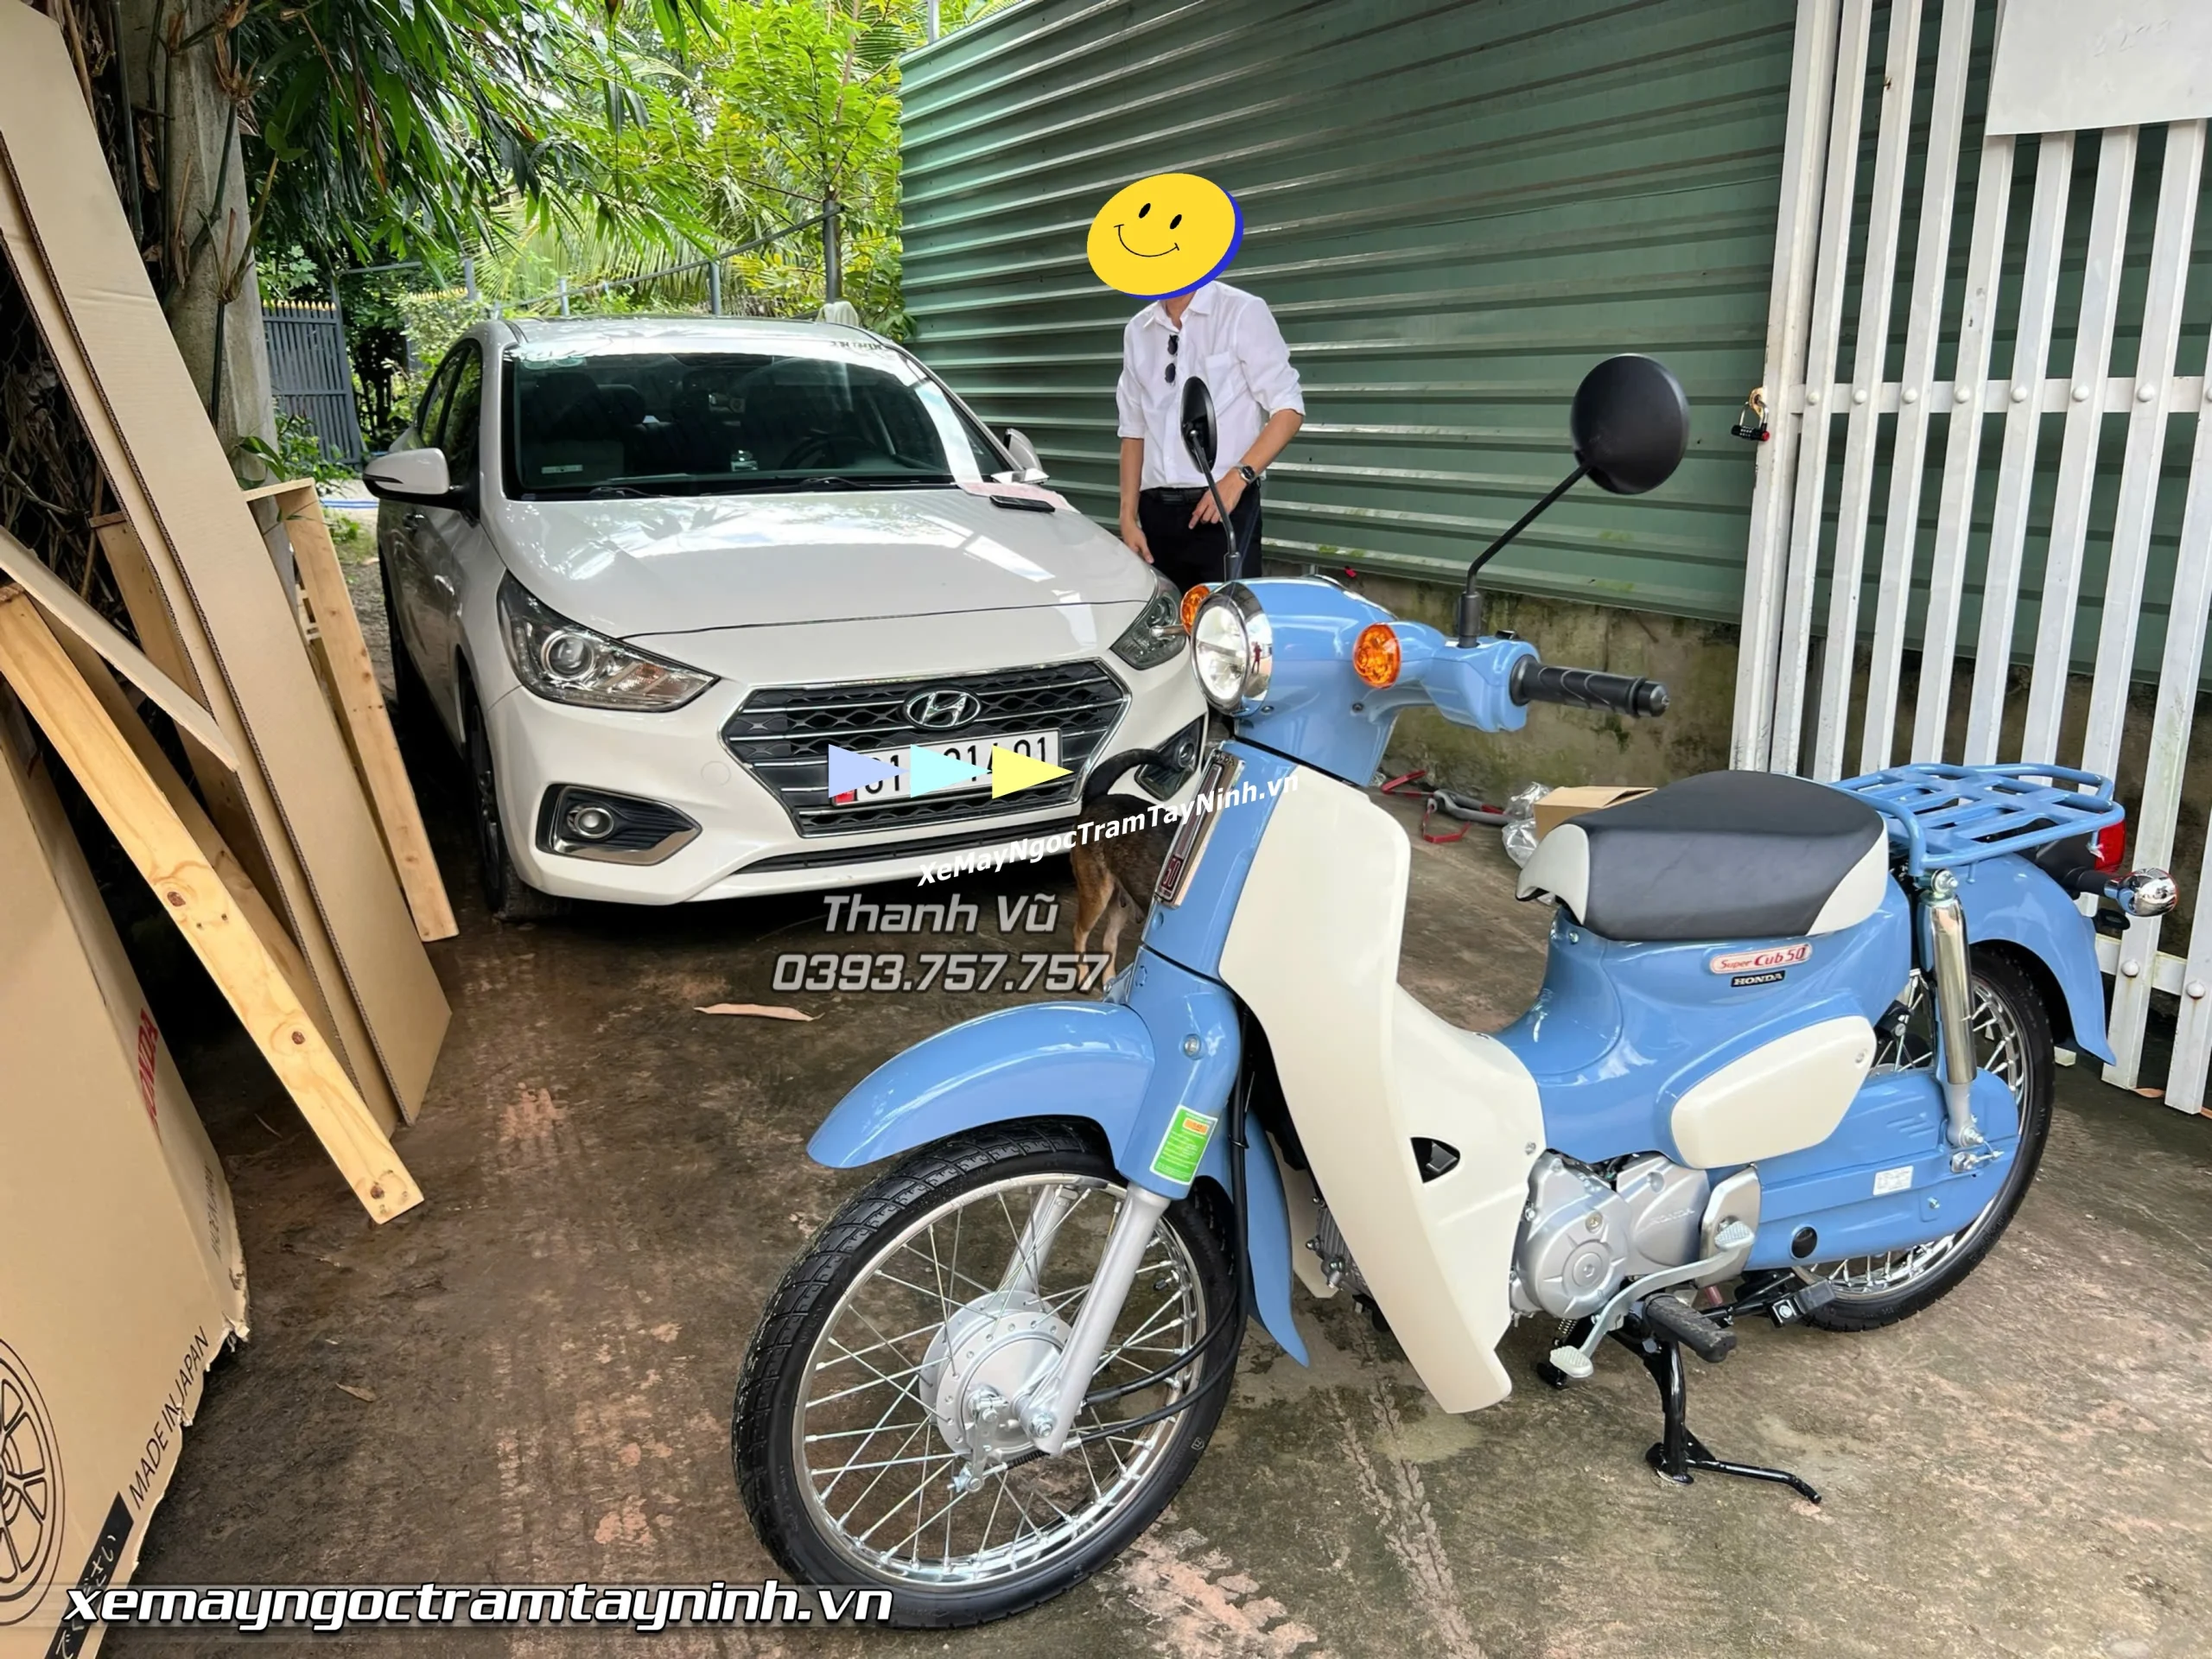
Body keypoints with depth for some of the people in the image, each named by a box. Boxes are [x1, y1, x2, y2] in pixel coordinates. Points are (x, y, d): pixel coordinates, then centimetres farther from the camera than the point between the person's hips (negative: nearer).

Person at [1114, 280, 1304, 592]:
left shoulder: (1242, 312, -2)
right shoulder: (1137, 331, 14)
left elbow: (1288, 409, -6)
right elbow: (1134, 431, 15)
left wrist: (1238, 476, -18)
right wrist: (1128, 516, 7)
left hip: (1225, 508, -5)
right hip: (1157, 512, 5)